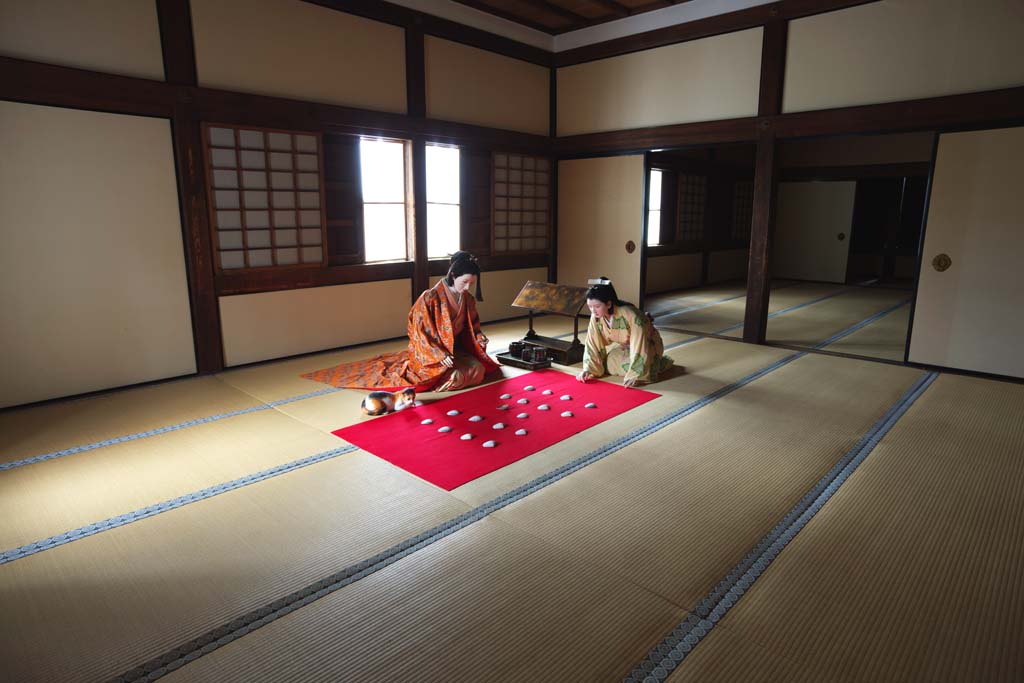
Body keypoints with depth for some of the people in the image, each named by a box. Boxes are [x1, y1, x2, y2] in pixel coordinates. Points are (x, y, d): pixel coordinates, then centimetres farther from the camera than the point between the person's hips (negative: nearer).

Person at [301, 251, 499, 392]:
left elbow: (472, 327, 13)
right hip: (430, 354, -7)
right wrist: (440, 356, -27)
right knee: (457, 376, -27)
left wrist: (479, 338, -10)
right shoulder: (430, 298, -21)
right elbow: (420, 334, -17)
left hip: (456, 350, 7)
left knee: (479, 369, -15)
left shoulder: (467, 300, 0)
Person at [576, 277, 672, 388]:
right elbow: (592, 344, -14)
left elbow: (639, 345, -35)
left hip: (647, 345, -5)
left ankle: (657, 361, 3)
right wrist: (589, 369, -25)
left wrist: (634, 376, -37)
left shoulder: (630, 314, -36)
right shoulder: (595, 317, -20)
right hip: (624, 346, 6)